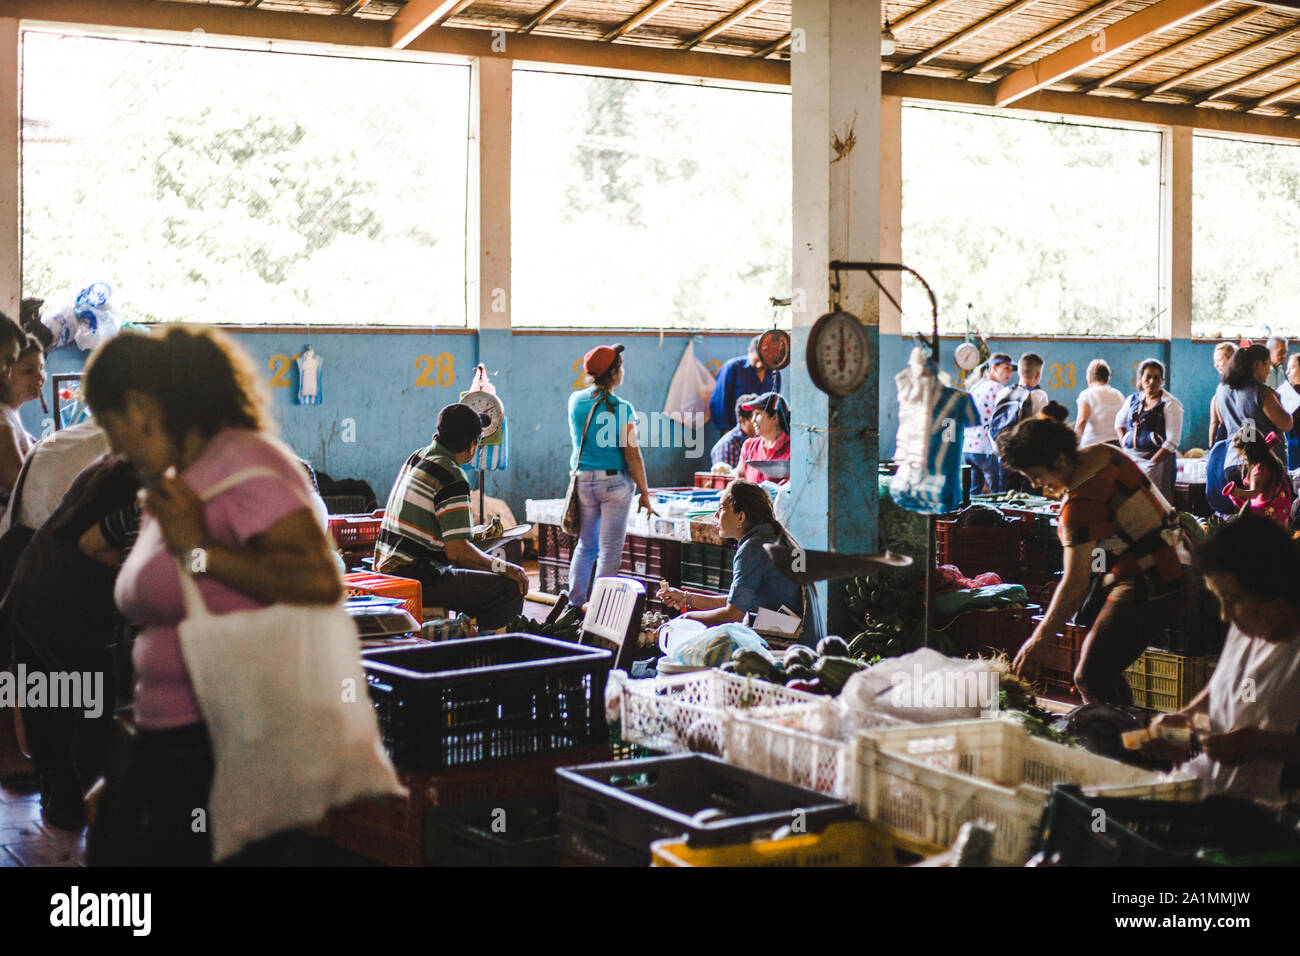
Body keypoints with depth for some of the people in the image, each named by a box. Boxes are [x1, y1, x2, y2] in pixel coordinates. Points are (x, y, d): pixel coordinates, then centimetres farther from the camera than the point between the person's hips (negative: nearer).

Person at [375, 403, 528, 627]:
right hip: (415, 582, -10)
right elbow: (457, 550, -22)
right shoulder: (452, 479, -17)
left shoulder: (417, 456, 11)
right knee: (512, 587, -16)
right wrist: (503, 567, -12)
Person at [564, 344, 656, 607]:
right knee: (610, 551, 3)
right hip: (615, 482, -5)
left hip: (583, 481, 5)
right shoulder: (622, 409, -13)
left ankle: (575, 603, 20)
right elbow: (633, 456, -11)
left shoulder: (575, 400, 1)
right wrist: (644, 493, -2)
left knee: (585, 546, 20)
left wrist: (595, 382, 18)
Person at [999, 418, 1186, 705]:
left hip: (1144, 591, -11)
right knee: (1104, 669, 15)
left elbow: (1074, 583, -25)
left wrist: (1039, 639, -19)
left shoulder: (1080, 504, -25)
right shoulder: (1102, 453, 1)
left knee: (1091, 677, -12)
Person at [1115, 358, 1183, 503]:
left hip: (1159, 458, -5)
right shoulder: (1133, 399, 12)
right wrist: (1124, 445, 11)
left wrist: (1152, 462, -18)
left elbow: (1172, 442, -10)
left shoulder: (1170, 404, -3)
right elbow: (1120, 423, 29)